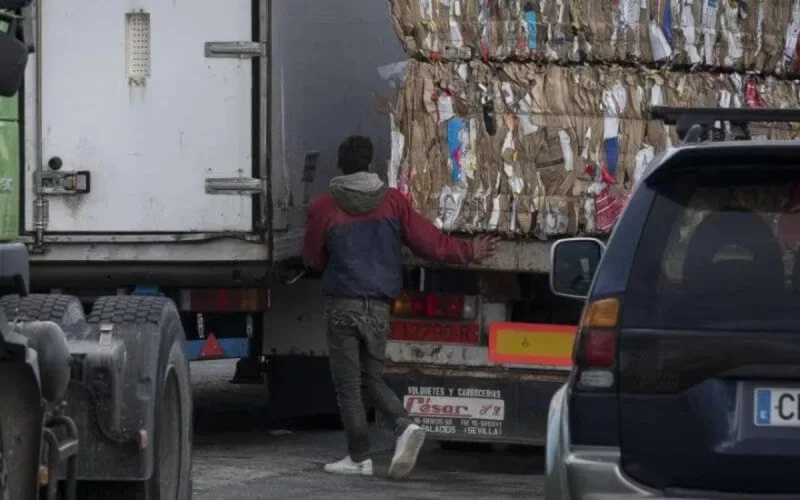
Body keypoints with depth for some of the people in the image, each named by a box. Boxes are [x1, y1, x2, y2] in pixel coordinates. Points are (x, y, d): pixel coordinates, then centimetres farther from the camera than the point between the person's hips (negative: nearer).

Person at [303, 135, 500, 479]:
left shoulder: (323, 208, -5)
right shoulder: (393, 201, 1)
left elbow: (312, 260, 6)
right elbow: (430, 242, 2)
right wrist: (469, 252, 17)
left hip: (343, 305, -3)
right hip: (379, 306, 3)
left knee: (348, 385, 5)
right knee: (372, 378, 16)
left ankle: (359, 458, 6)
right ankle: (405, 427, -7)